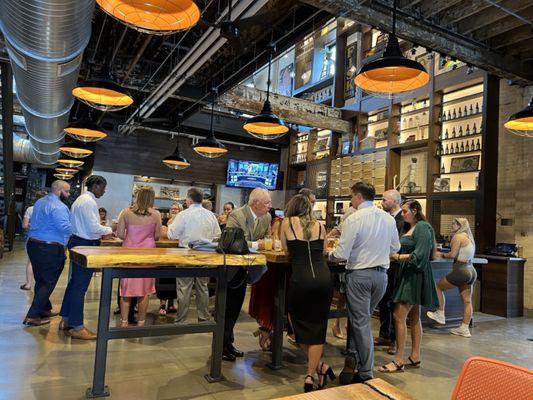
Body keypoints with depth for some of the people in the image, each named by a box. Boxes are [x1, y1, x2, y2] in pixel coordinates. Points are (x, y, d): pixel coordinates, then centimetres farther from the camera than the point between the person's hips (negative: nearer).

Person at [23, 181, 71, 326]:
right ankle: (33, 316, 4)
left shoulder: (39, 202, 14)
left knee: (41, 280, 18)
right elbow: (65, 228, -28)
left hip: (33, 245, 9)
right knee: (48, 283, 2)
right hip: (50, 249, -9)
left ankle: (45, 309, 31)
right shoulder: (59, 206, -17)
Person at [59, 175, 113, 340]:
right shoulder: (89, 202, -16)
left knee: (74, 282, 18)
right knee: (80, 286, -5)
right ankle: (76, 327, 3)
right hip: (85, 245, -11)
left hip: (77, 242, 11)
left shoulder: (81, 199, 16)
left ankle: (66, 320, 28)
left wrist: (101, 233, 14)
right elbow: (93, 227, -22)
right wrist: (109, 230, -6)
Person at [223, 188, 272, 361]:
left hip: (243, 269, 7)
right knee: (225, 308, 3)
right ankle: (221, 346, 18)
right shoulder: (236, 216, -24)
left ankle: (228, 343, 31)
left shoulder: (266, 218, -3)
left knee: (235, 308, 16)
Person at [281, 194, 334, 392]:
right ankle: (311, 376, 16)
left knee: (300, 325, 18)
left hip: (301, 279, -3)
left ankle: (321, 366, 19)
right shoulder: (319, 225, 12)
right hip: (323, 278, 3)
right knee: (317, 326, 13)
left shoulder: (287, 223, 7)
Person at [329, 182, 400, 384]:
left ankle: (365, 373, 16)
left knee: (360, 321, 6)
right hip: (382, 274, 6)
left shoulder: (353, 219, -16)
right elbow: (395, 248, 14)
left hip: (359, 274, -5)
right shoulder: (389, 218, 3)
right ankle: (353, 356, 14)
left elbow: (342, 254, -17)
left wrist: (329, 254, 3)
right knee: (363, 317, 21)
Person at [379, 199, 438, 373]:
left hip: (415, 275, -10)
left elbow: (419, 255, -20)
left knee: (399, 316, -10)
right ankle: (415, 357, 22)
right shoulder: (410, 228, 16)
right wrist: (395, 255, 2)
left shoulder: (422, 227, -12)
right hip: (408, 274, 10)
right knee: (413, 317, 13)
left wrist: (397, 257, -17)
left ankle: (399, 361, -2)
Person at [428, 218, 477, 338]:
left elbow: (453, 254, -15)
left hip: (461, 270, -9)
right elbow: (461, 254, 13)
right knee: (467, 301, 9)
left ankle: (440, 314, 15)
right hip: (471, 270, 9)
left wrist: (442, 255, 2)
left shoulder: (458, 236, -10)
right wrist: (445, 254, 11)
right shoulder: (469, 237, 16)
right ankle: (464, 328, 14)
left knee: (438, 286, 9)